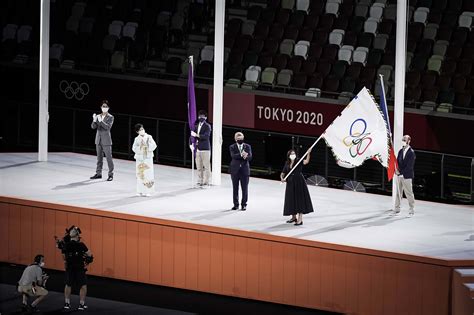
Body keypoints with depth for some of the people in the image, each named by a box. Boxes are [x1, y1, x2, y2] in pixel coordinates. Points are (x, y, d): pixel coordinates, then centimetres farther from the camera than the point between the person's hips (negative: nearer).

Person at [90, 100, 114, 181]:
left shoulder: (110, 117, -3)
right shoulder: (98, 116, 9)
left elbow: (108, 127, -17)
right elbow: (93, 127, 2)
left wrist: (101, 121, -28)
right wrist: (94, 120, -18)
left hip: (106, 140, -5)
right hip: (99, 140, 5)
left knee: (109, 157, -6)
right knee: (99, 157, 11)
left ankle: (111, 175, -4)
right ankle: (98, 174, 17)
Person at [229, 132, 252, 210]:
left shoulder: (247, 147, 7)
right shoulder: (232, 147, 3)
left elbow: (250, 157, -3)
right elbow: (233, 156, -14)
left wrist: (245, 156, -25)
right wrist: (241, 155, -28)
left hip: (245, 169, 0)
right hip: (235, 169, 0)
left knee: (245, 188, -1)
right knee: (235, 188, 6)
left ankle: (244, 204, 8)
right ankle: (236, 204, 15)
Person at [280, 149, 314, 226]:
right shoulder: (287, 164, 8)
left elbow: (306, 161, -23)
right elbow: (283, 173, 10)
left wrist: (308, 153, -36)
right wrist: (282, 178, -11)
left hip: (299, 183, -5)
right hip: (290, 184, 5)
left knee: (299, 199, -8)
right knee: (291, 200, 13)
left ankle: (300, 219, -9)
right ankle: (294, 217, 30)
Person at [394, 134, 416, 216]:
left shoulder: (411, 153, -12)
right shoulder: (401, 151, 9)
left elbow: (409, 166, -15)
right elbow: (397, 161, 11)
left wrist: (401, 173, -17)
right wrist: (397, 170, -7)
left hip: (407, 176, -7)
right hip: (399, 175, 7)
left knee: (409, 193, -2)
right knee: (398, 192, 11)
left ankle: (411, 210, 5)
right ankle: (397, 209, 19)